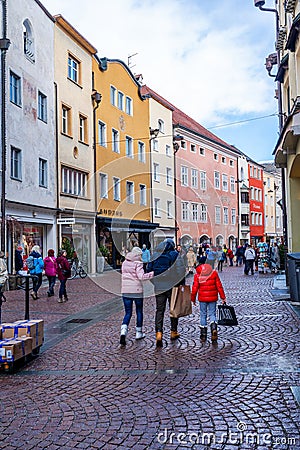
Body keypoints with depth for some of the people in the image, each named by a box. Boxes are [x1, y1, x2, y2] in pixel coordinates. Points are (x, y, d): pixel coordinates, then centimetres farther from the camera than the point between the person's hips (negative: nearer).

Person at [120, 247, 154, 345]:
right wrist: (153, 273, -17)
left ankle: (123, 331, -15)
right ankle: (139, 333, 22)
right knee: (139, 312, 14)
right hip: (137, 290, -4)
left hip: (125, 291, 4)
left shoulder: (125, 263, 9)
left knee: (128, 313, 7)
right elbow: (141, 276, -20)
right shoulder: (137, 263, -10)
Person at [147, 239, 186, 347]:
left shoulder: (155, 256, 6)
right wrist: (181, 285, -4)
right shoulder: (175, 255, -6)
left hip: (159, 287, 2)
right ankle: (173, 332, 23)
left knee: (159, 310, 4)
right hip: (172, 286, -2)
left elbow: (149, 270, 8)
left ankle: (159, 333, -11)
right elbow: (181, 270, -11)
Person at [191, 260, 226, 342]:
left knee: (203, 315, 10)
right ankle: (214, 328, -17)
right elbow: (219, 286, 0)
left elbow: (195, 288, -4)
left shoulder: (197, 275, -3)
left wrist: (193, 299, 8)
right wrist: (223, 297, 6)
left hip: (202, 298, -1)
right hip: (213, 298, 1)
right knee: (212, 314, 10)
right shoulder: (214, 273, 0)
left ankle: (203, 335, 13)